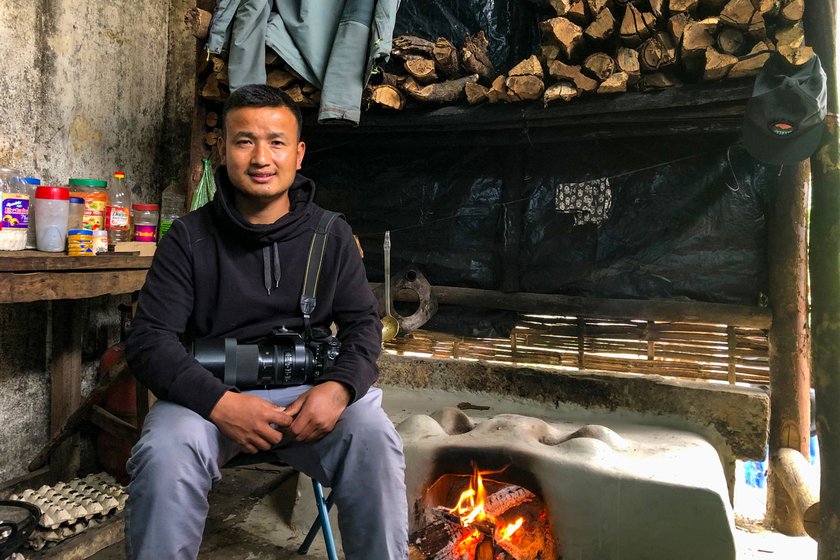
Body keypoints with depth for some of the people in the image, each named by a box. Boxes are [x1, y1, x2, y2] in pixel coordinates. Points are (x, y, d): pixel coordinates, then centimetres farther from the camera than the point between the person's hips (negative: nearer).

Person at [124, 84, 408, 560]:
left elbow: (363, 323, 4)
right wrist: (220, 403, -22)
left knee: (374, 435, -26)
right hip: (211, 391, 0)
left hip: (308, 390, 1)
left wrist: (339, 386, -18)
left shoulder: (333, 235, 6)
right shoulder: (189, 238, 0)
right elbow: (150, 340, -5)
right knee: (165, 452, -30)